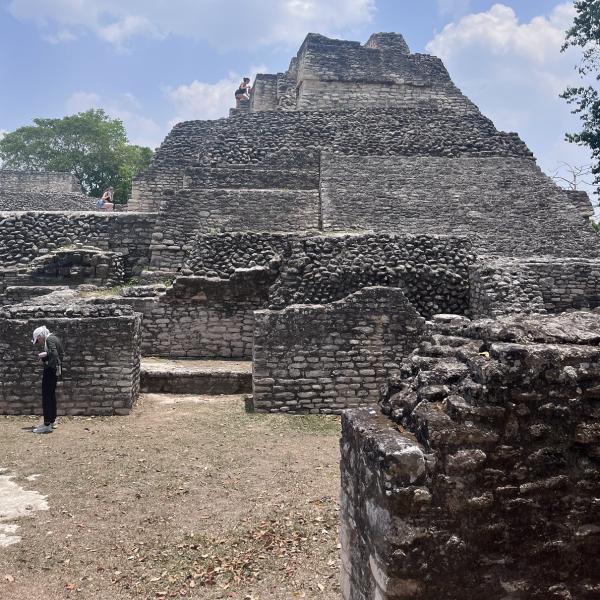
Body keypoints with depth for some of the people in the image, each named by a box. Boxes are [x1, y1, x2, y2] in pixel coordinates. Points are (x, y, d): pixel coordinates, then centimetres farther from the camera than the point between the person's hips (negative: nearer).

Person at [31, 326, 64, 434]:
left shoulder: (49, 339, -13)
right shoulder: (55, 338, 15)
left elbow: (54, 353, -27)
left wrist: (45, 354, -11)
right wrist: (44, 358, 3)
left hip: (50, 370, -10)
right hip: (56, 370, 10)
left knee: (46, 397, -6)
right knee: (51, 396, 19)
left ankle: (47, 425, -6)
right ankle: (52, 421, 28)